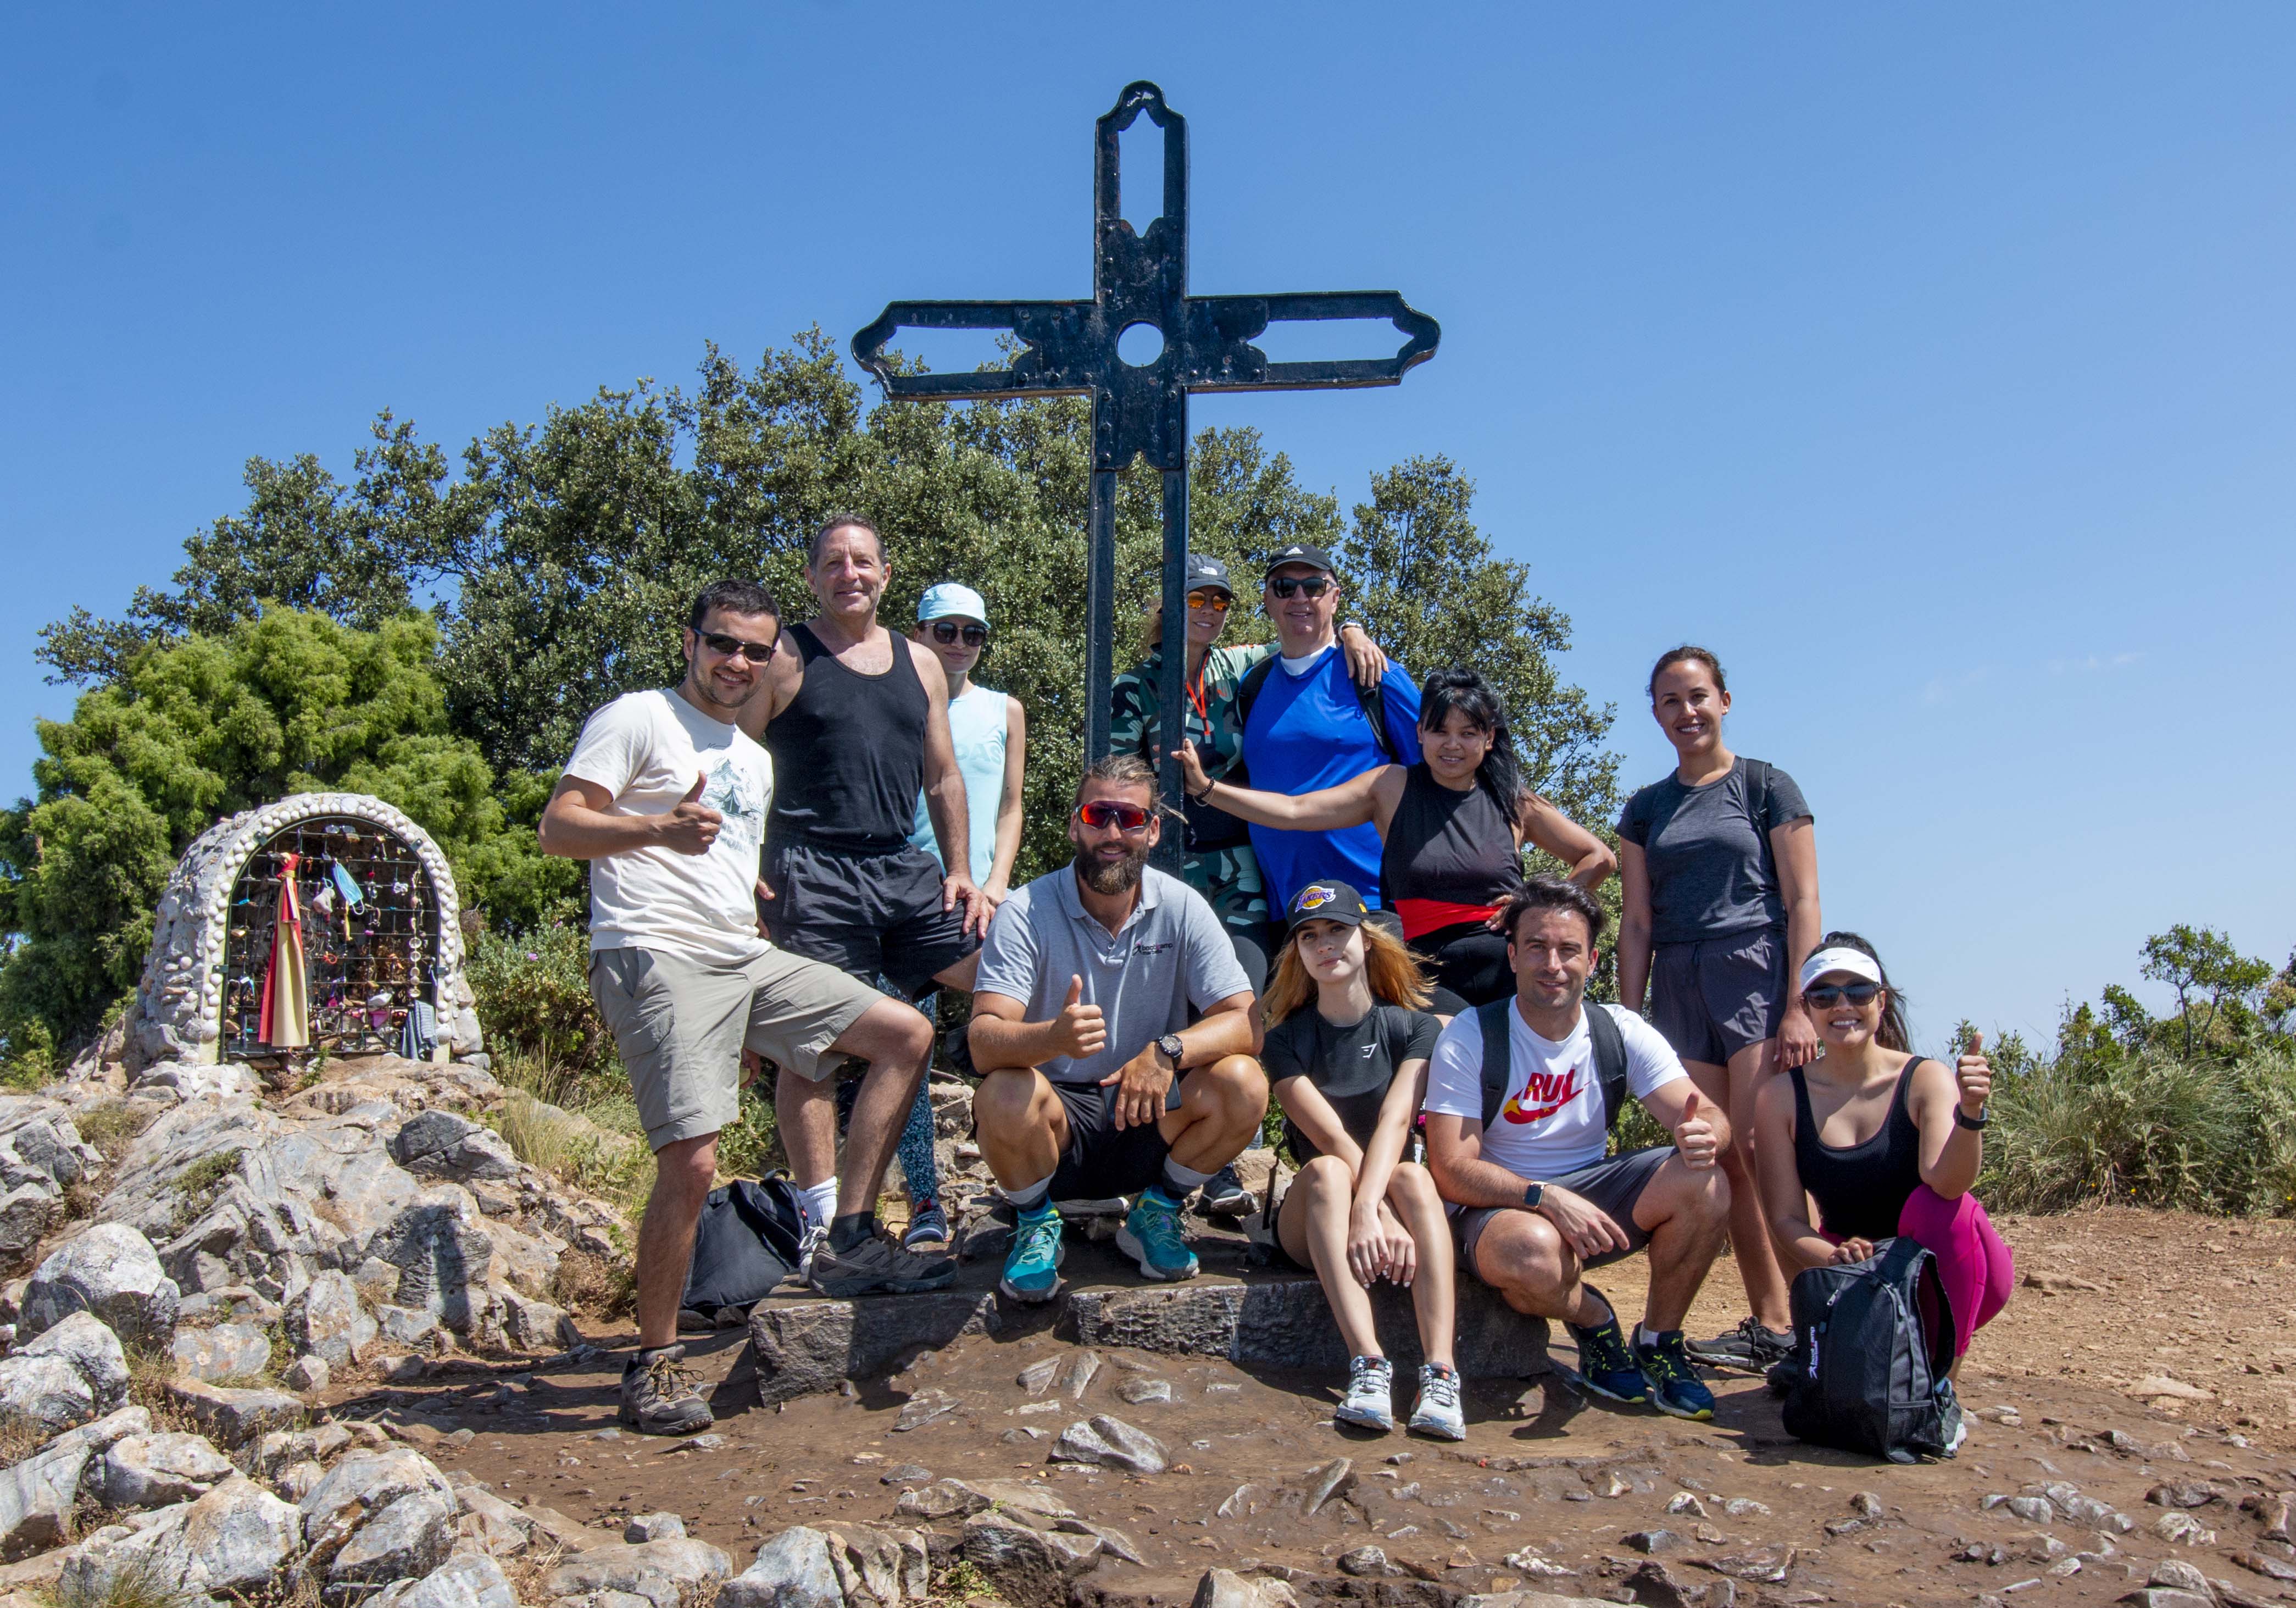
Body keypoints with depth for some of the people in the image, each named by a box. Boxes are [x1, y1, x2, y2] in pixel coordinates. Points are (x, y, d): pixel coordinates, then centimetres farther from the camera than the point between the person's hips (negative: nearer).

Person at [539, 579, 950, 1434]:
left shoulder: (755, 759, 25)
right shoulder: (638, 719, 1)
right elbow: (558, 827, -9)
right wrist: (661, 827, -24)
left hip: (747, 958, 8)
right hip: (658, 961, -8)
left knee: (906, 1033, 4)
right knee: (691, 1162, -17)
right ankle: (654, 1363, 0)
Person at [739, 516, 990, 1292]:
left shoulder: (919, 664, 17)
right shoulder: (784, 658, 2)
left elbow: (943, 777, 20)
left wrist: (959, 871, 10)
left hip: (905, 868, 5)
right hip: (813, 874, -5)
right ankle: (827, 1233, 6)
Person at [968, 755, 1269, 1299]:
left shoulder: (1182, 908, -5)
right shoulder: (1026, 912, -12)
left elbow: (1246, 1024, -11)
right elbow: (984, 1042, -23)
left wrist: (1169, 1050, -32)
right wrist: (1054, 1036, -46)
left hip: (1150, 1118, 2)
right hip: (1059, 1125, -2)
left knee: (1243, 1085, -24)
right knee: (1004, 1096, -34)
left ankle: (1156, 1213, 4)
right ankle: (1037, 1225, -1)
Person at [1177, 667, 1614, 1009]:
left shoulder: (1513, 802, 11)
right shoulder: (1394, 787, 9)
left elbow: (1598, 858, 19)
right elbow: (1293, 811, 1)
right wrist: (1204, 788, -7)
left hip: (1508, 969, 2)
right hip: (1430, 976, -2)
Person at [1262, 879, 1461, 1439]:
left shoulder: (1415, 1028, 1)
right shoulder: (1286, 1040, 0)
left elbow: (1395, 1120, -17)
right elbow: (1333, 1140, -14)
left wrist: (1368, 1209, -33)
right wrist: (1381, 1220, -29)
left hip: (1386, 1198, 0)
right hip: (1310, 1221, 0)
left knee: (1413, 1177, -31)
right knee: (1325, 1169, -32)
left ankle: (1440, 1373, -46)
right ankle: (1368, 1367, -47)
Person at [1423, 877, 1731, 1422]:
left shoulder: (1622, 1033, -3)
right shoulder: (1469, 1038, -14)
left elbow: (1706, 1116, -12)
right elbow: (1452, 1170, -17)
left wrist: (1703, 1134, -38)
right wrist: (1548, 1198, -31)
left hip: (1593, 1192, 4)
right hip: (1503, 1206, -4)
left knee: (1704, 1185, -23)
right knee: (1532, 1252, -40)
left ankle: (1658, 1342, 1)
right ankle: (1594, 1321, -1)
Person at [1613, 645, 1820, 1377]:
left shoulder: (1766, 787, 5)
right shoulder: (1646, 809, 16)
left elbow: (1803, 902, -1)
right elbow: (1637, 923, 13)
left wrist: (1799, 1005, -11)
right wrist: (1627, 1021, 6)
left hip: (1755, 972, -4)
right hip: (1678, 987, 4)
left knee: (1760, 1148, -14)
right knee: (1717, 1159, 0)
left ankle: (1807, 1316, -10)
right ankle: (1767, 1323, 6)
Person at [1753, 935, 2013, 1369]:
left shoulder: (1926, 1079, -14)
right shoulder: (1781, 1097, -9)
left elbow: (1946, 1182, -30)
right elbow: (1786, 1219, -10)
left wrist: (1970, 1112, -48)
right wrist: (1836, 1260, -30)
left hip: (1944, 1279, -1)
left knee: (1939, 1207, -32)